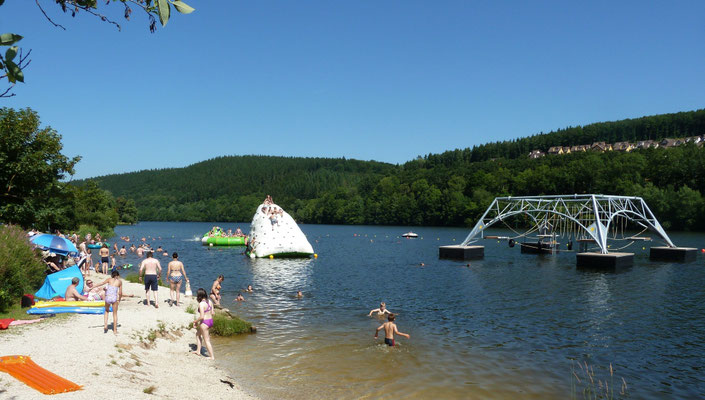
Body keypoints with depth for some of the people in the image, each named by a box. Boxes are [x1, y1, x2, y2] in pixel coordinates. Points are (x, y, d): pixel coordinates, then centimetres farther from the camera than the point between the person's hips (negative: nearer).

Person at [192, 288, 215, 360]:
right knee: (198, 334, 28)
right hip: (211, 321, 9)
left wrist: (195, 321, -7)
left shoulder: (201, 304, -20)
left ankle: (212, 356, 10)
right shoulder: (209, 301, 4)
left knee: (206, 340, 4)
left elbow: (202, 316, -23)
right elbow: (212, 313, 10)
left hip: (204, 322, -9)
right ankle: (198, 351, 34)